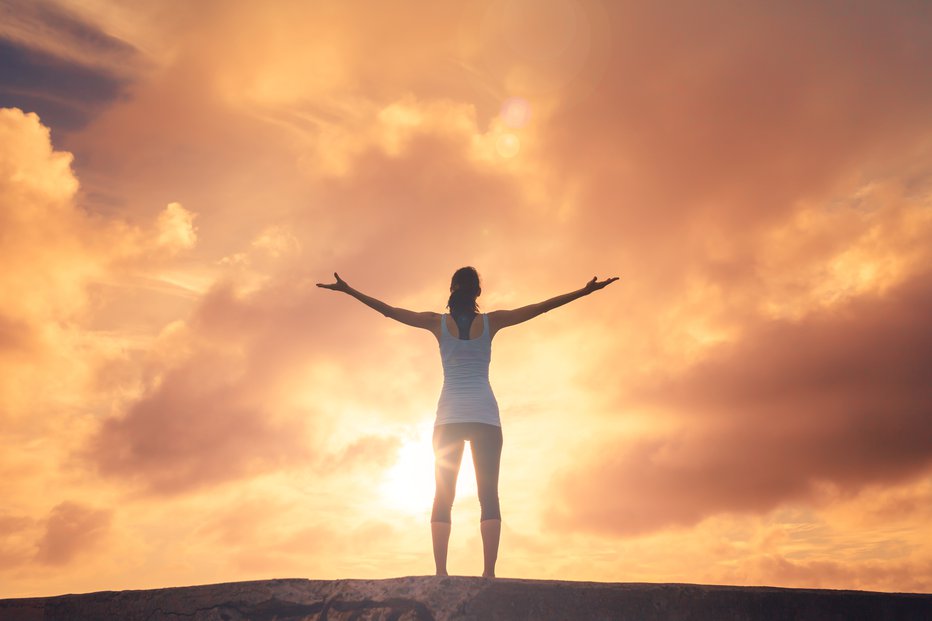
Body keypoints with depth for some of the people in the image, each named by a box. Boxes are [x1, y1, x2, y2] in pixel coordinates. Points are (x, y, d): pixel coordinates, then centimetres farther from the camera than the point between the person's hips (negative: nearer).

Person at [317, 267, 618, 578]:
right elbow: (541, 307, 5)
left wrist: (348, 290, 15)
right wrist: (585, 291, 10)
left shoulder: (438, 322, 4)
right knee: (489, 496, -2)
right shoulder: (490, 321, 4)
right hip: (485, 417, 0)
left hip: (448, 418, 1)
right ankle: (489, 572, -11)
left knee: (443, 495, 2)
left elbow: (388, 310, 7)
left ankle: (441, 573, -7)